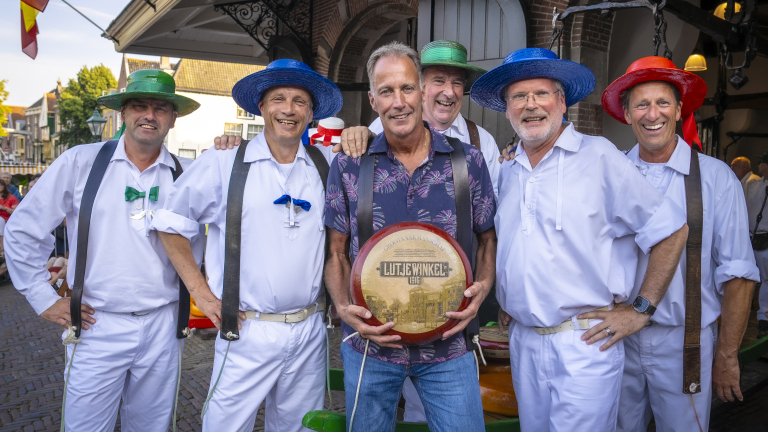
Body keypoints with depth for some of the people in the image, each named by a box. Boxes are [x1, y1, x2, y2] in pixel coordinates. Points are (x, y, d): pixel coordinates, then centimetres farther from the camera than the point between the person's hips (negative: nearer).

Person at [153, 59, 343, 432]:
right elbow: (171, 225, 4)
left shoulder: (327, 167, 4)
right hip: (247, 334, -2)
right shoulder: (222, 165, -2)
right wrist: (200, 292, 0)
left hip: (309, 332, 3)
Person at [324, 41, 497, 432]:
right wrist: (344, 308, -13)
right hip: (369, 344, 1)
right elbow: (337, 251, 3)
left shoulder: (468, 161, -2)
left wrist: (482, 288, -12)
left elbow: (486, 238, 6)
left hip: (448, 343, 0)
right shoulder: (348, 166, -3)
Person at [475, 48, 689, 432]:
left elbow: (670, 230, -7)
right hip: (523, 342, 6)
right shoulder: (507, 172, 8)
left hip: (585, 345, -5)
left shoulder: (598, 156, -10)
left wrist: (640, 309, -8)